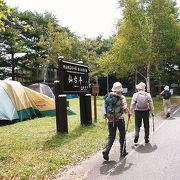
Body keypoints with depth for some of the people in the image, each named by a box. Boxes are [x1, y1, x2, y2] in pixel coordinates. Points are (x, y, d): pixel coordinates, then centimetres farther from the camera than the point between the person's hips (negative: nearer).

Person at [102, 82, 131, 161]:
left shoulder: (108, 97, 4)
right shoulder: (121, 97, -8)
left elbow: (105, 107, 7)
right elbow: (124, 108, -17)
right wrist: (129, 112, 1)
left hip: (110, 120, 3)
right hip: (119, 119, -3)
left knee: (111, 136, 8)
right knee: (122, 136, 16)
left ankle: (106, 150, -12)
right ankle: (123, 151, 26)